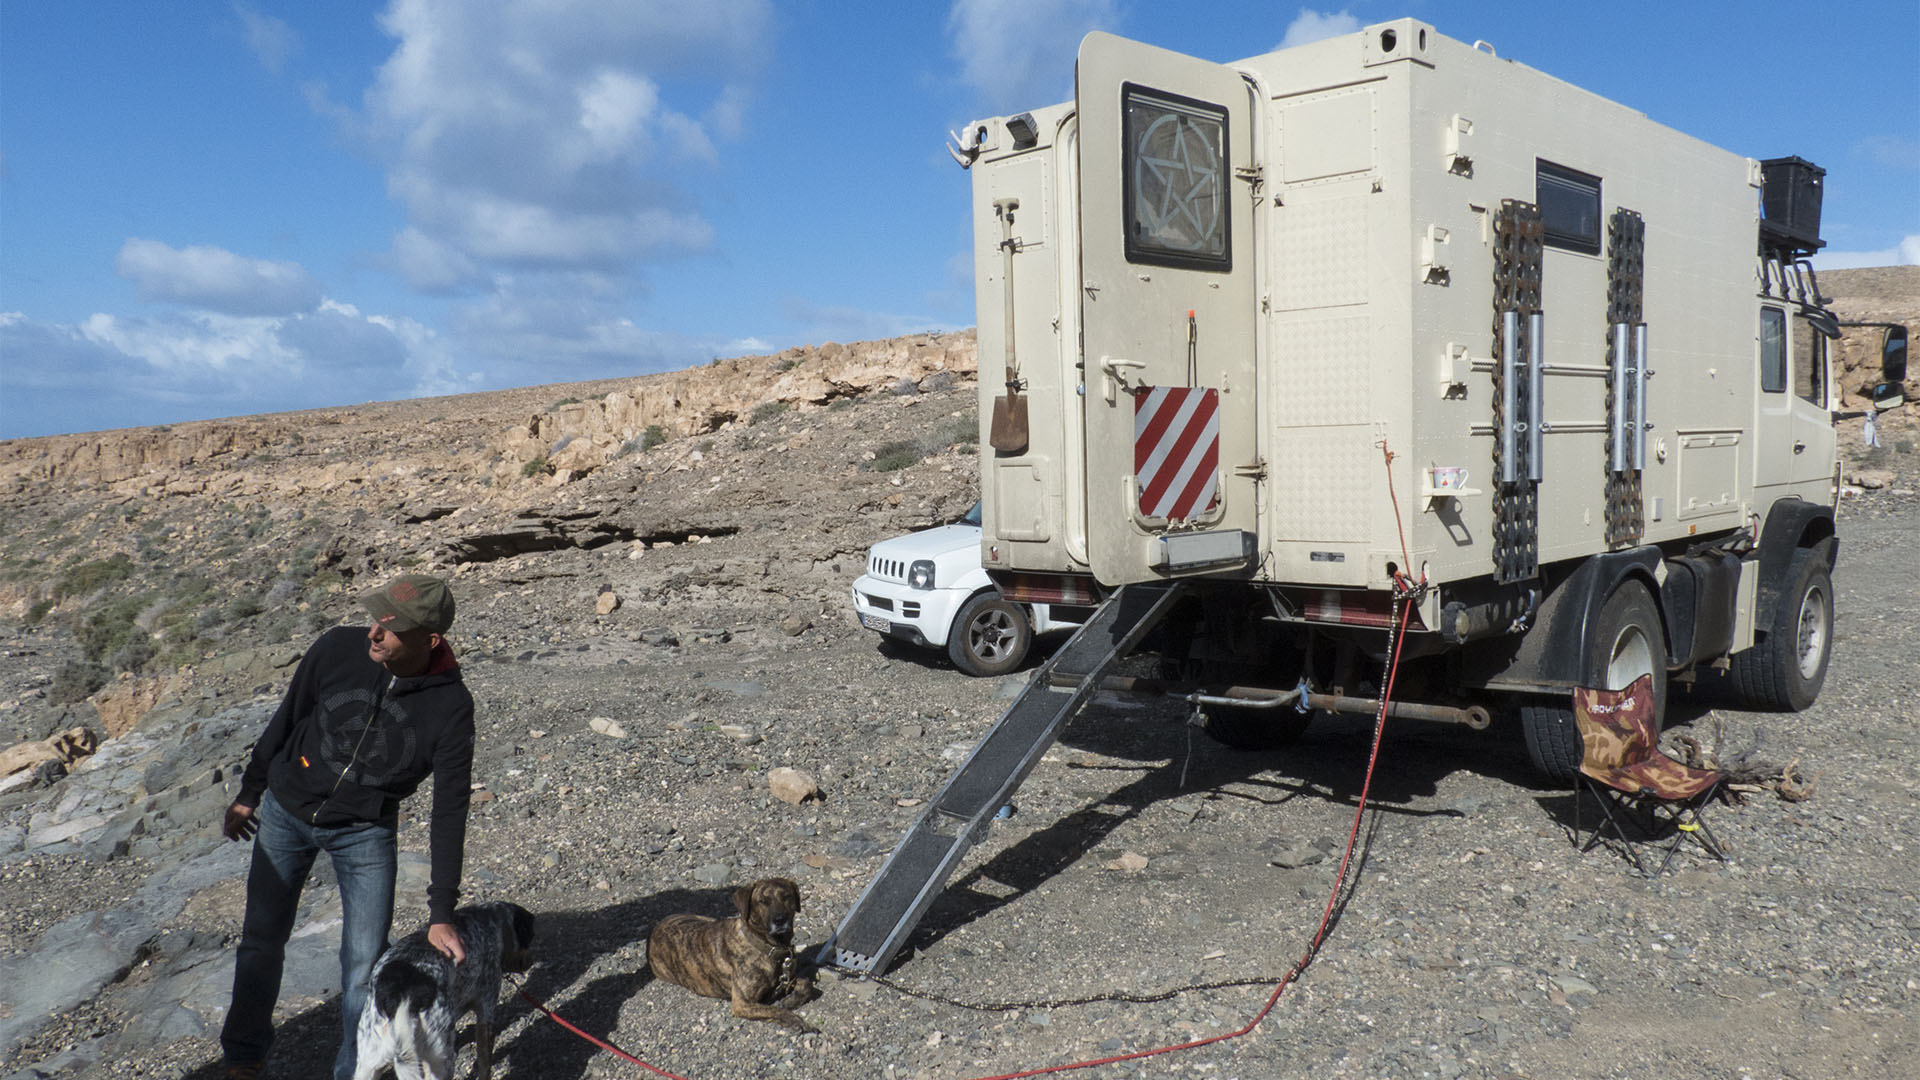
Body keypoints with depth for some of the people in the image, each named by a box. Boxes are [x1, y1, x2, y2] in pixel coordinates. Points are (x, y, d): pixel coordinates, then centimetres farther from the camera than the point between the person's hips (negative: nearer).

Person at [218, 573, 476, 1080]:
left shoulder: (450, 707, -25)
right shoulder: (338, 649, -22)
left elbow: (450, 810, -20)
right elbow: (286, 720, -2)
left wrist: (441, 913, -20)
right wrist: (249, 791, 9)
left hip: (366, 832, -1)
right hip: (287, 812, 2)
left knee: (365, 964, -2)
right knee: (261, 943, 13)